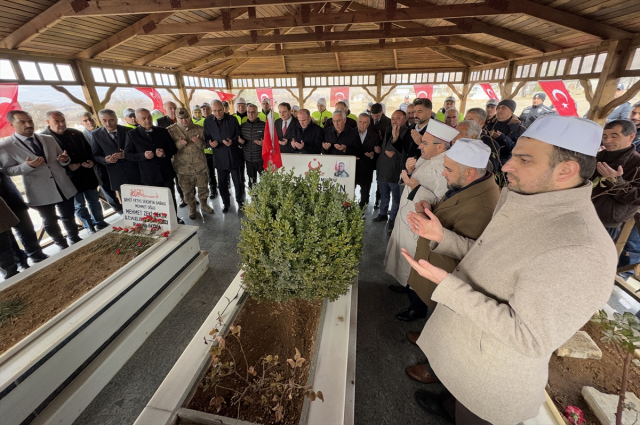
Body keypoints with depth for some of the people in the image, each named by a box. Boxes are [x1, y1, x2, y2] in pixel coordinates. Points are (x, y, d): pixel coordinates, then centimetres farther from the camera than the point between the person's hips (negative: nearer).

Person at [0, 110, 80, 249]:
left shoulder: (49, 139, 5)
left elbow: (62, 160, 10)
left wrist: (64, 160, -16)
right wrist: (28, 165, -23)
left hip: (64, 187, 3)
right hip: (40, 192, -2)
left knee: (68, 217, 17)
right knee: (50, 222, 13)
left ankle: (75, 239, 35)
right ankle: (62, 245, 30)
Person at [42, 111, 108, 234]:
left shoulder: (76, 133, 4)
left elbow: (88, 149, 12)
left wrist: (91, 161, -7)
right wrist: (67, 167, -22)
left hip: (87, 175, 4)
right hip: (70, 179, -4)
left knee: (94, 201, 15)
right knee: (79, 206, 11)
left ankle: (100, 223, 30)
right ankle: (90, 228, 24)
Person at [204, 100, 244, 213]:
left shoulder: (232, 120, -1)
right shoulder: (208, 121, 3)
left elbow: (239, 134, 2)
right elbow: (206, 137, 6)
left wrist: (233, 141, -18)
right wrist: (210, 142, -16)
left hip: (234, 156, -1)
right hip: (219, 157, 2)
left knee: (238, 181, 5)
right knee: (222, 183, 9)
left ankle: (240, 201, 25)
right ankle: (226, 203, 27)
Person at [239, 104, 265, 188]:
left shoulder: (264, 125, -5)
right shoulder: (242, 126, 7)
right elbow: (239, 140, 20)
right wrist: (239, 141, -3)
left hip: (261, 159, -4)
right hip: (248, 159, 4)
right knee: (252, 181, 15)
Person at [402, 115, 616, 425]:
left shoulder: (578, 252, -34)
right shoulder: (526, 208, -5)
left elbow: (529, 338, -31)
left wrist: (447, 284, -34)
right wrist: (441, 236, -7)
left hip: (493, 378, -7)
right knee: (451, 384, 35)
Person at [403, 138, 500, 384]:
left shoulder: (480, 209, -37)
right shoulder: (468, 186, -5)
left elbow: (455, 255, -33)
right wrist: (432, 210, -9)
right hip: (437, 271, 8)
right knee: (434, 318, 32)